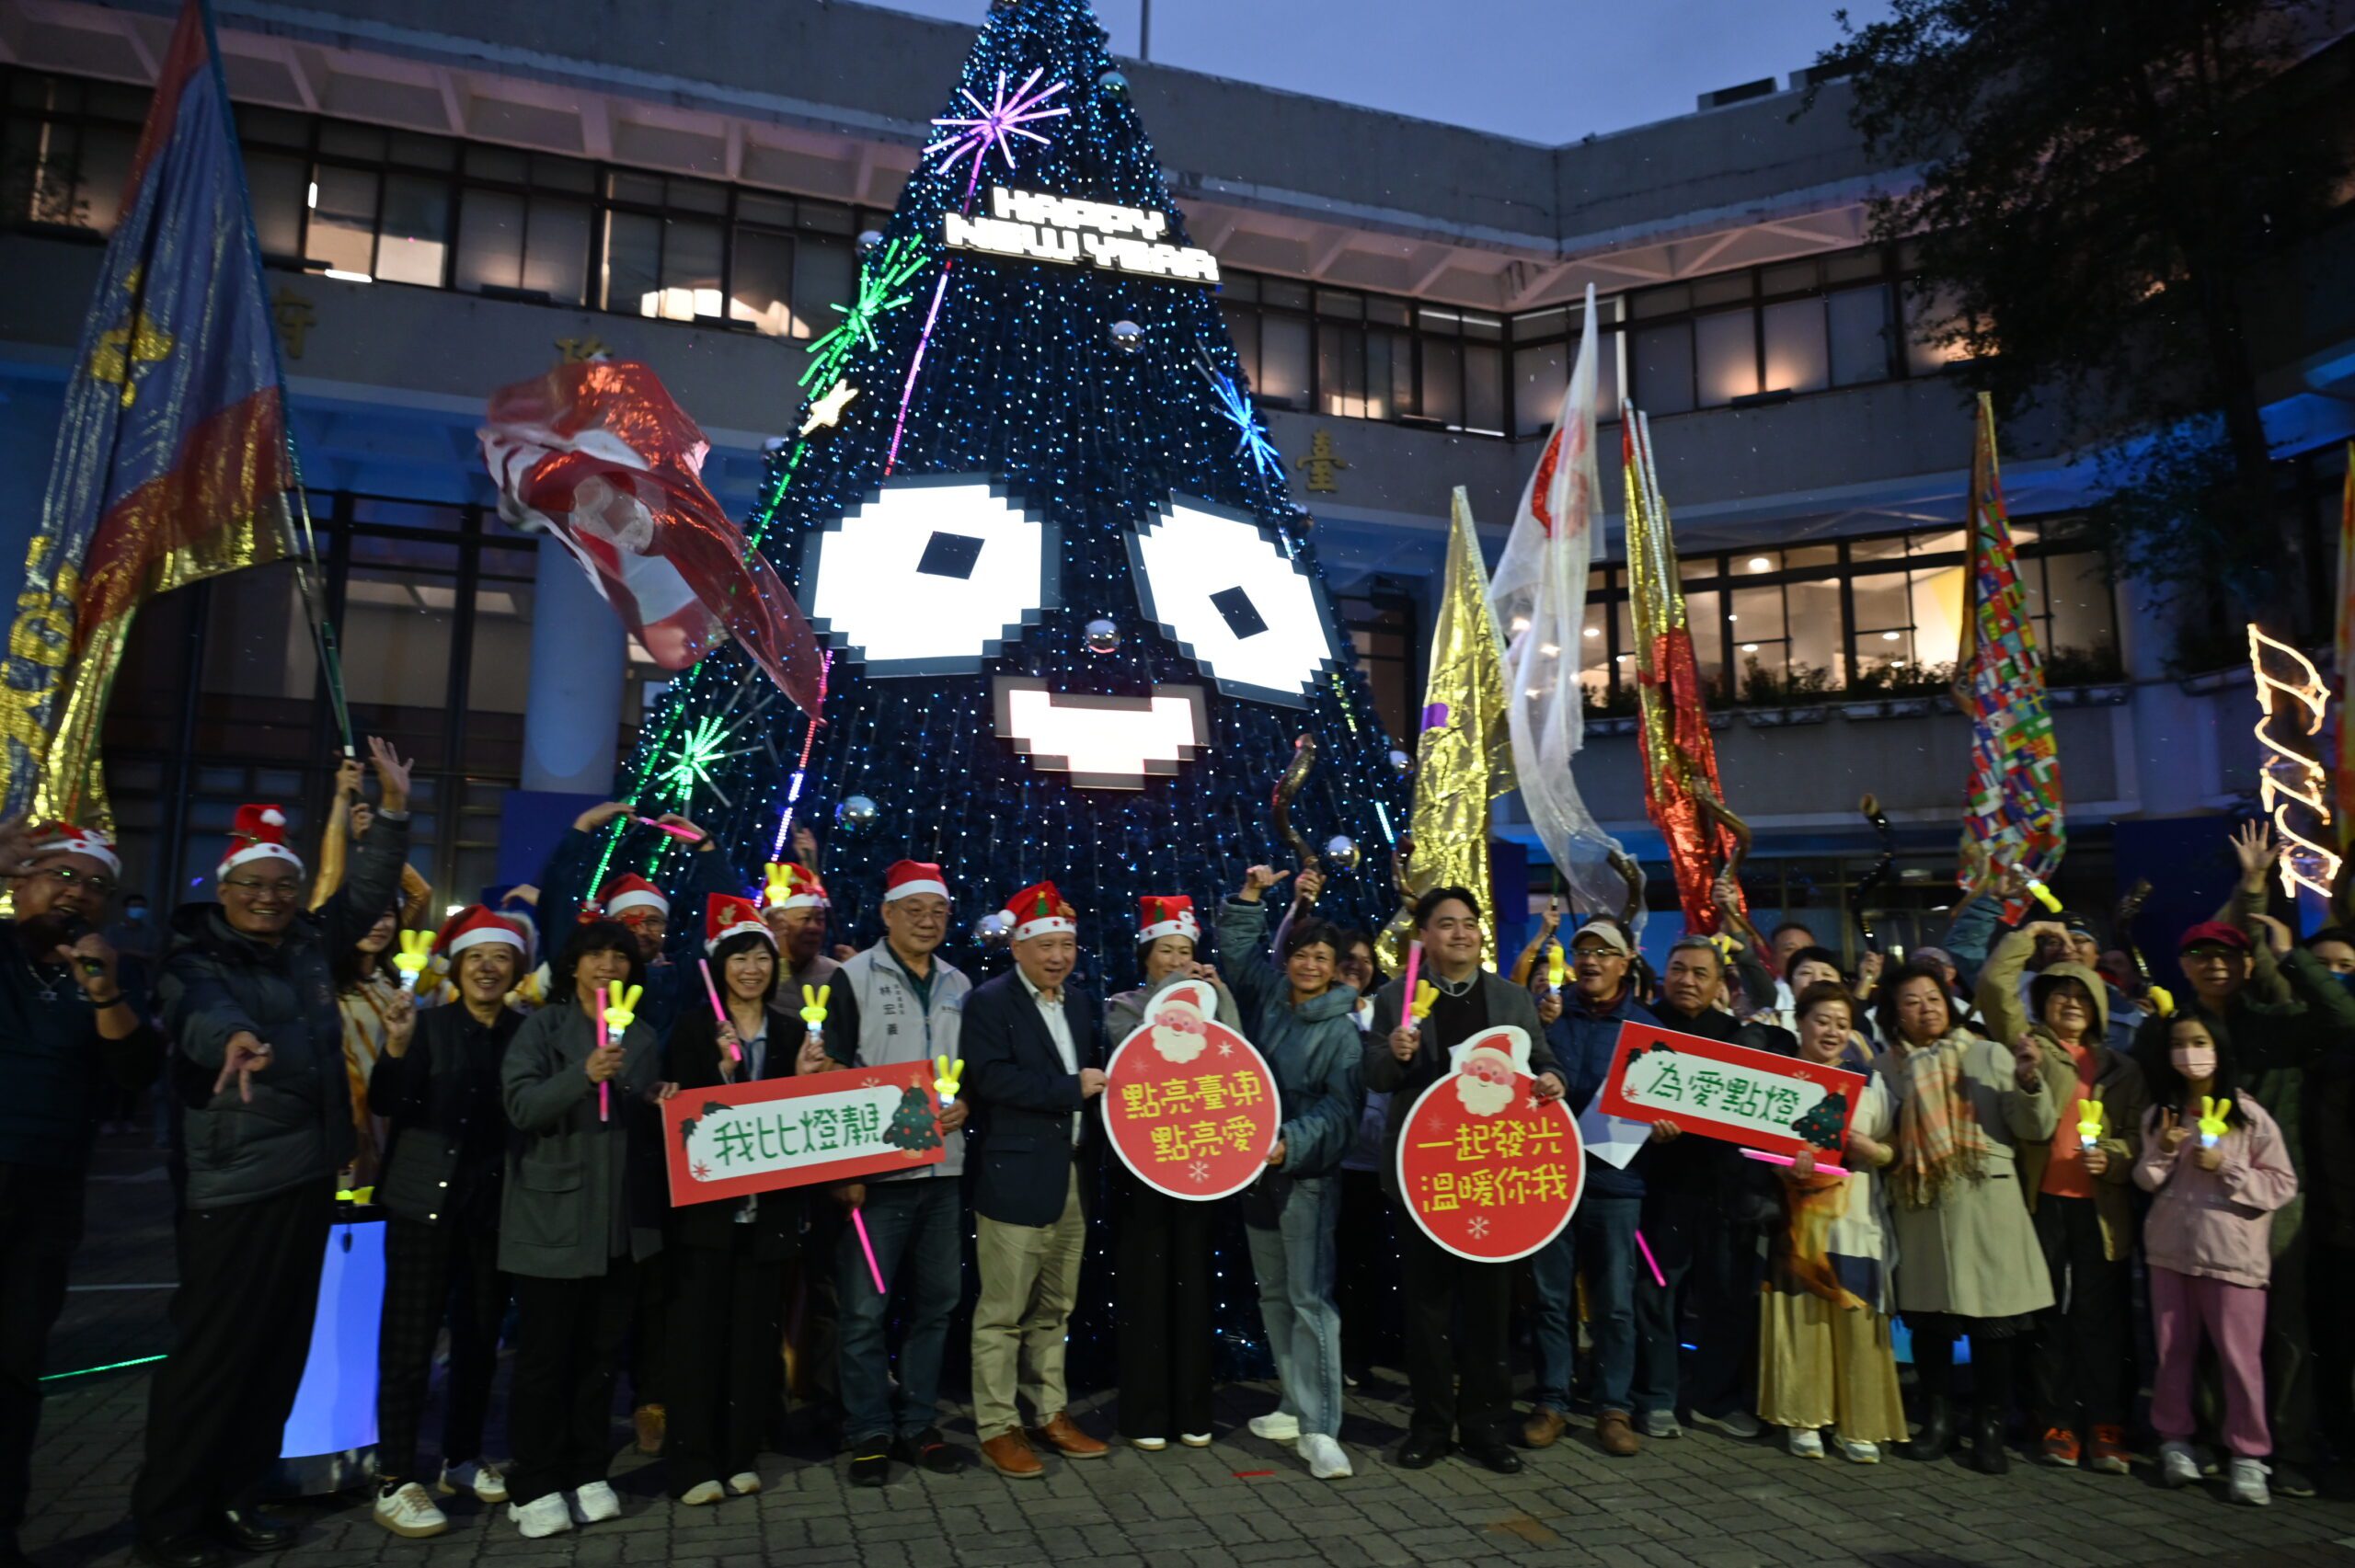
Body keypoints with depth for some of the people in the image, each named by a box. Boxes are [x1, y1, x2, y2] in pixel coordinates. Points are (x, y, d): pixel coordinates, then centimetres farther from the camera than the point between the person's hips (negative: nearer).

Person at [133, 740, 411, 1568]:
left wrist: (394, 808, 9)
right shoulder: (194, 961, -9)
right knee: (213, 1350, 1)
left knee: (283, 1346, 13)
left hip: (310, 1177, 6)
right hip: (234, 1186, -6)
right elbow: (202, 1018, -29)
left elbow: (365, 893, 18)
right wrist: (236, 1039, -53)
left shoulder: (310, 944, 8)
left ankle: (232, 1495, 26)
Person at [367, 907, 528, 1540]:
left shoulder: (525, 1031, 5)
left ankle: (462, 1459, 27)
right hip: (427, 1199, -3)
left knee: (480, 1337, 13)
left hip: (496, 1203, 3)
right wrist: (397, 1046, -27)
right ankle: (395, 1481, 7)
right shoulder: (429, 1022, -3)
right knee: (410, 1338, -2)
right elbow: (385, 1105, -12)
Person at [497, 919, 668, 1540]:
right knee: (544, 1354, 2)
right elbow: (521, 1105, -18)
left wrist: (663, 1103, -2)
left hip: (623, 1219, 4)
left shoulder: (643, 1036, 10)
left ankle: (587, 1474, 23)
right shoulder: (543, 1026, -4)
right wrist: (585, 1075, -32)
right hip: (553, 1216, -4)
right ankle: (533, 1487, 14)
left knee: (602, 1351, 11)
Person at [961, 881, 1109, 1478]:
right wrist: (1072, 1089, -18)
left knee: (1054, 1309, 16)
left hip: (1072, 1177, 7)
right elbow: (992, 1077, -20)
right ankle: (998, 1427, 15)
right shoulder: (989, 1002, -8)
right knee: (1003, 1312, 2)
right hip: (1016, 1178, -7)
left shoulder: (1078, 1004, 14)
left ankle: (1050, 1415, 28)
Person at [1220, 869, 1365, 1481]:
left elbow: (1340, 1109, -14)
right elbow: (1238, 946, 19)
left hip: (1309, 1175, -6)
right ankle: (1294, 1404, 26)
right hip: (1257, 1167, 7)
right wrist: (1251, 895, 9)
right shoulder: (1270, 996, 6)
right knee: (1273, 1294, 14)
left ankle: (1319, 1429, -5)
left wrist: (1290, 1145, -24)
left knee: (1310, 1297, -9)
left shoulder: (1343, 1030, -10)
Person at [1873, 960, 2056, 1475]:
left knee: (1992, 1318, 1)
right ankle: (1937, 1421, 22)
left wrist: (2030, 1081, -16)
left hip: (1987, 1206, -1)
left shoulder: (1990, 1056, 4)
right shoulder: (1885, 1068, 8)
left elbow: (2038, 1130, -1)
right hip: (1921, 1207, 2)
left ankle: (1989, 1428, 17)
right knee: (1928, 1319, 7)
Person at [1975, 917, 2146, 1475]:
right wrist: (2028, 935, 3)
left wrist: (2113, 1157, -7)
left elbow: (2138, 1132, 14)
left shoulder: (2121, 1068, 16)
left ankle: (2105, 1428, 10)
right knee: (2049, 1316, 4)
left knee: (2100, 1318, 1)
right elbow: (1994, 987, -3)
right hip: (2040, 1199, -1)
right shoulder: (2028, 1043, 8)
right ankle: (2057, 1424, 12)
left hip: (2100, 1204, 2)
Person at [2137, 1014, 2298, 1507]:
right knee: (2173, 1350, 11)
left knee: (2240, 1356, -1)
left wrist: (2226, 1169, -17)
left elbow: (2283, 1185, -6)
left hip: (2232, 1252, -4)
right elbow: (2145, 1182, 9)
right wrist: (2163, 1151, -9)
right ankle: (2174, 1440, 22)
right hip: (2170, 1249, 4)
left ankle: (2248, 1455, 11)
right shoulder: (2159, 1113, 7)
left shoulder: (2249, 1115, -5)